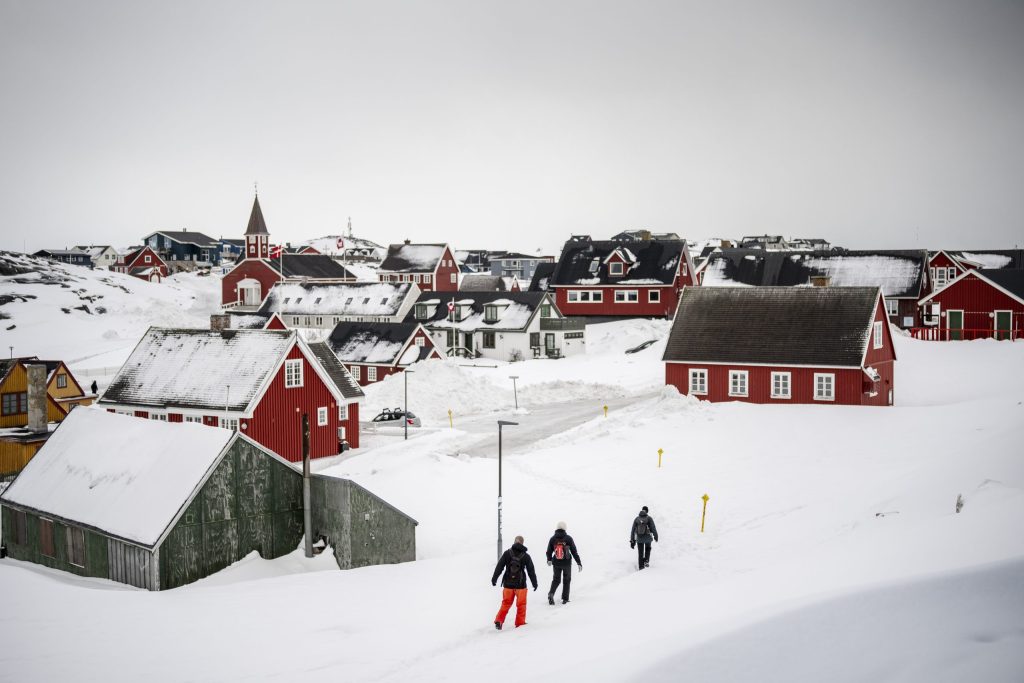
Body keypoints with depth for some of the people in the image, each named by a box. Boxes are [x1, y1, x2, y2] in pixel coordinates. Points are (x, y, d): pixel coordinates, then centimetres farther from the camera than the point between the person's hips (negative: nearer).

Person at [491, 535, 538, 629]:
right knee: (521, 605, 12)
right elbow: (531, 571, 1)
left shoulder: (507, 553, -4)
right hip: (520, 584, -2)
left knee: (506, 603, 15)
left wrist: (494, 579, 6)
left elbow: (499, 567, -2)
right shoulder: (526, 556, -4)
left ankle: (499, 621, 7)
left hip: (508, 583, 2)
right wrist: (535, 583, 12)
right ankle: (520, 623, 13)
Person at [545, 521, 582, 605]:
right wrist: (579, 562, -2)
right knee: (566, 580, 17)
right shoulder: (568, 538, -11)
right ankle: (565, 599, 16)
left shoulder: (553, 539, -5)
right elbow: (574, 551, -9)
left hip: (556, 563, 2)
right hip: (567, 563, -1)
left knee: (556, 579, 16)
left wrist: (549, 560, 22)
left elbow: (549, 552, 3)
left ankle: (551, 593, -9)